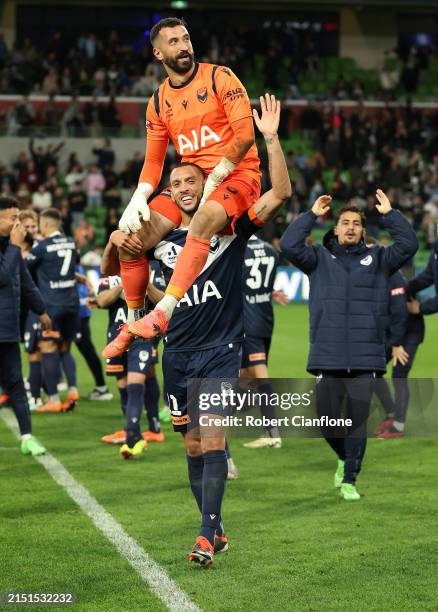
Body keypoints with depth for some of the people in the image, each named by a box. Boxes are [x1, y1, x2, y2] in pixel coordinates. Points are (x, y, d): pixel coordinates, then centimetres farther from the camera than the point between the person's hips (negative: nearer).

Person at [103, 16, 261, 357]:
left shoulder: (219, 79, -6)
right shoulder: (158, 102, 10)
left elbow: (245, 135, -14)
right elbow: (154, 160, 11)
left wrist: (213, 180, -15)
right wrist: (139, 197, -7)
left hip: (237, 174, -6)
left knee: (202, 222, -38)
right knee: (130, 237, -9)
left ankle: (164, 313, -41)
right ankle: (133, 323, 8)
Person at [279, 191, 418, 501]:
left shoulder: (378, 259, 10)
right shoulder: (320, 258, 9)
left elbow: (408, 244, -3)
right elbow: (289, 245, -5)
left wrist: (390, 214, -5)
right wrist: (311, 216, -3)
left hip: (366, 359, -1)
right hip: (328, 357, 1)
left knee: (358, 421, -3)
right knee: (327, 419, 4)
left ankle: (350, 480, 6)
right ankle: (345, 458, 33)